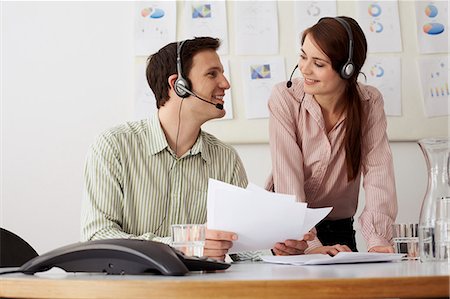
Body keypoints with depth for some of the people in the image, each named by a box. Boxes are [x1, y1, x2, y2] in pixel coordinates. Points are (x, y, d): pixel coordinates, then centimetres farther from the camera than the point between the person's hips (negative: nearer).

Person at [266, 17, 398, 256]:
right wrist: (310, 245, -31)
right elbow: (288, 181, -20)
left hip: (339, 230, 2)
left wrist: (377, 240, -29)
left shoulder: (370, 103, -7)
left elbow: (378, 173, -15)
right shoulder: (285, 98, -15)